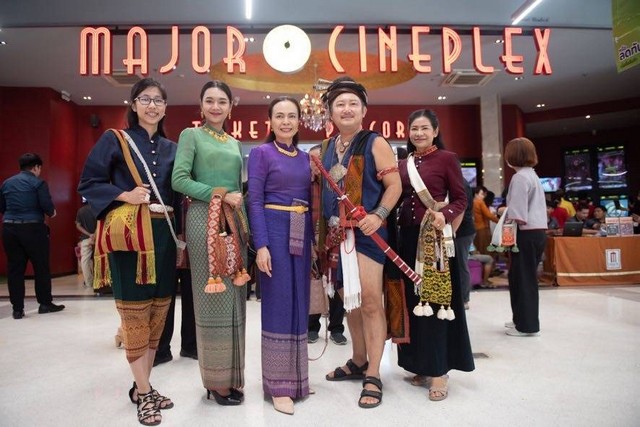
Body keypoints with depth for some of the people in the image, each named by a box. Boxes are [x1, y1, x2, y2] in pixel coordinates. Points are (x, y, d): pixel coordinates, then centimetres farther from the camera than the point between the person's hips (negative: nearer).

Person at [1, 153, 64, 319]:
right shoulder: (38, 182, -5)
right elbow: (47, 205, -13)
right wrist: (51, 213, 7)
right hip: (33, 228, -5)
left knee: (14, 268, 7)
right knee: (41, 267, 6)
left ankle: (17, 309, 10)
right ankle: (45, 303, 14)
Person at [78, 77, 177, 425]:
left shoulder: (171, 148, 14)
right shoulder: (114, 140, 2)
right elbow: (88, 183, 0)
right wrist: (125, 195, -15)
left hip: (164, 234, 5)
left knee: (157, 312, 9)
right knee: (135, 312, -1)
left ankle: (142, 386, 24)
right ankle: (144, 393, 12)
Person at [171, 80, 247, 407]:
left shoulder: (235, 143, 20)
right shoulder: (191, 135, 3)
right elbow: (179, 180, -9)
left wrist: (239, 201, 3)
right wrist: (220, 195, -15)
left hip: (234, 220, 6)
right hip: (205, 218, -6)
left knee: (234, 297, 8)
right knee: (212, 298, -1)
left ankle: (231, 375, 21)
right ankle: (216, 380, 12)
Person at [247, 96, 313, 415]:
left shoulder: (305, 157, 14)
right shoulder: (261, 153, -2)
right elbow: (255, 202, -8)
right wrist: (261, 245, -17)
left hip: (302, 233, 6)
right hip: (275, 231, -6)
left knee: (299, 302, 11)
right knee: (278, 304, -3)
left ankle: (296, 376, 26)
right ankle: (278, 385, 10)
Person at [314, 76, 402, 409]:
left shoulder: (374, 143, -1)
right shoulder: (326, 149, 15)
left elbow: (394, 185, -7)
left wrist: (378, 215, -21)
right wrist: (322, 234, 9)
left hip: (366, 232, -6)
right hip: (337, 234, 6)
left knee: (369, 301, -8)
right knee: (349, 302, 14)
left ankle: (373, 377, 4)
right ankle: (358, 363, 31)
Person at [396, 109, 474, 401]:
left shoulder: (447, 158, -2)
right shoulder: (403, 164, 13)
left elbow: (461, 199, -5)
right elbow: (398, 198, 12)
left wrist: (445, 214, -22)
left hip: (435, 238, -5)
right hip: (408, 237, 6)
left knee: (435, 301, -2)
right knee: (412, 300, 9)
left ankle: (439, 370, 9)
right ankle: (422, 365, 23)